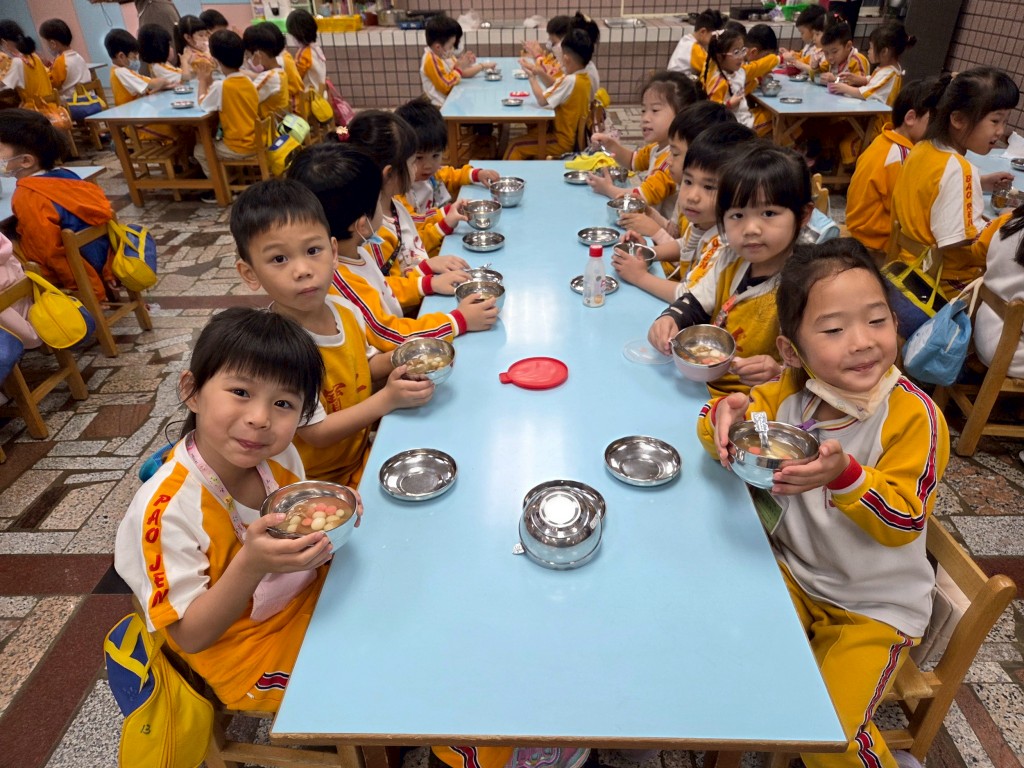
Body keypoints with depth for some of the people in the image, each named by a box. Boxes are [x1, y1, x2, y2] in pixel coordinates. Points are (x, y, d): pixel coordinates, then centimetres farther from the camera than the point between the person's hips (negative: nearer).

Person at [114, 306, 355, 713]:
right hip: (250, 656, -6)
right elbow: (190, 636, -20)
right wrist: (251, 564, -38)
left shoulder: (279, 454, -11)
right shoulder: (168, 510, -28)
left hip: (312, 595, 6)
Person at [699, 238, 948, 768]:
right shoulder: (791, 391, -11)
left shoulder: (915, 417, -22)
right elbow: (717, 423, -7)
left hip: (874, 607, -3)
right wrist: (727, 416, -32)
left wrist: (845, 476, -44)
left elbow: (904, 522, -24)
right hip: (792, 572, 4)